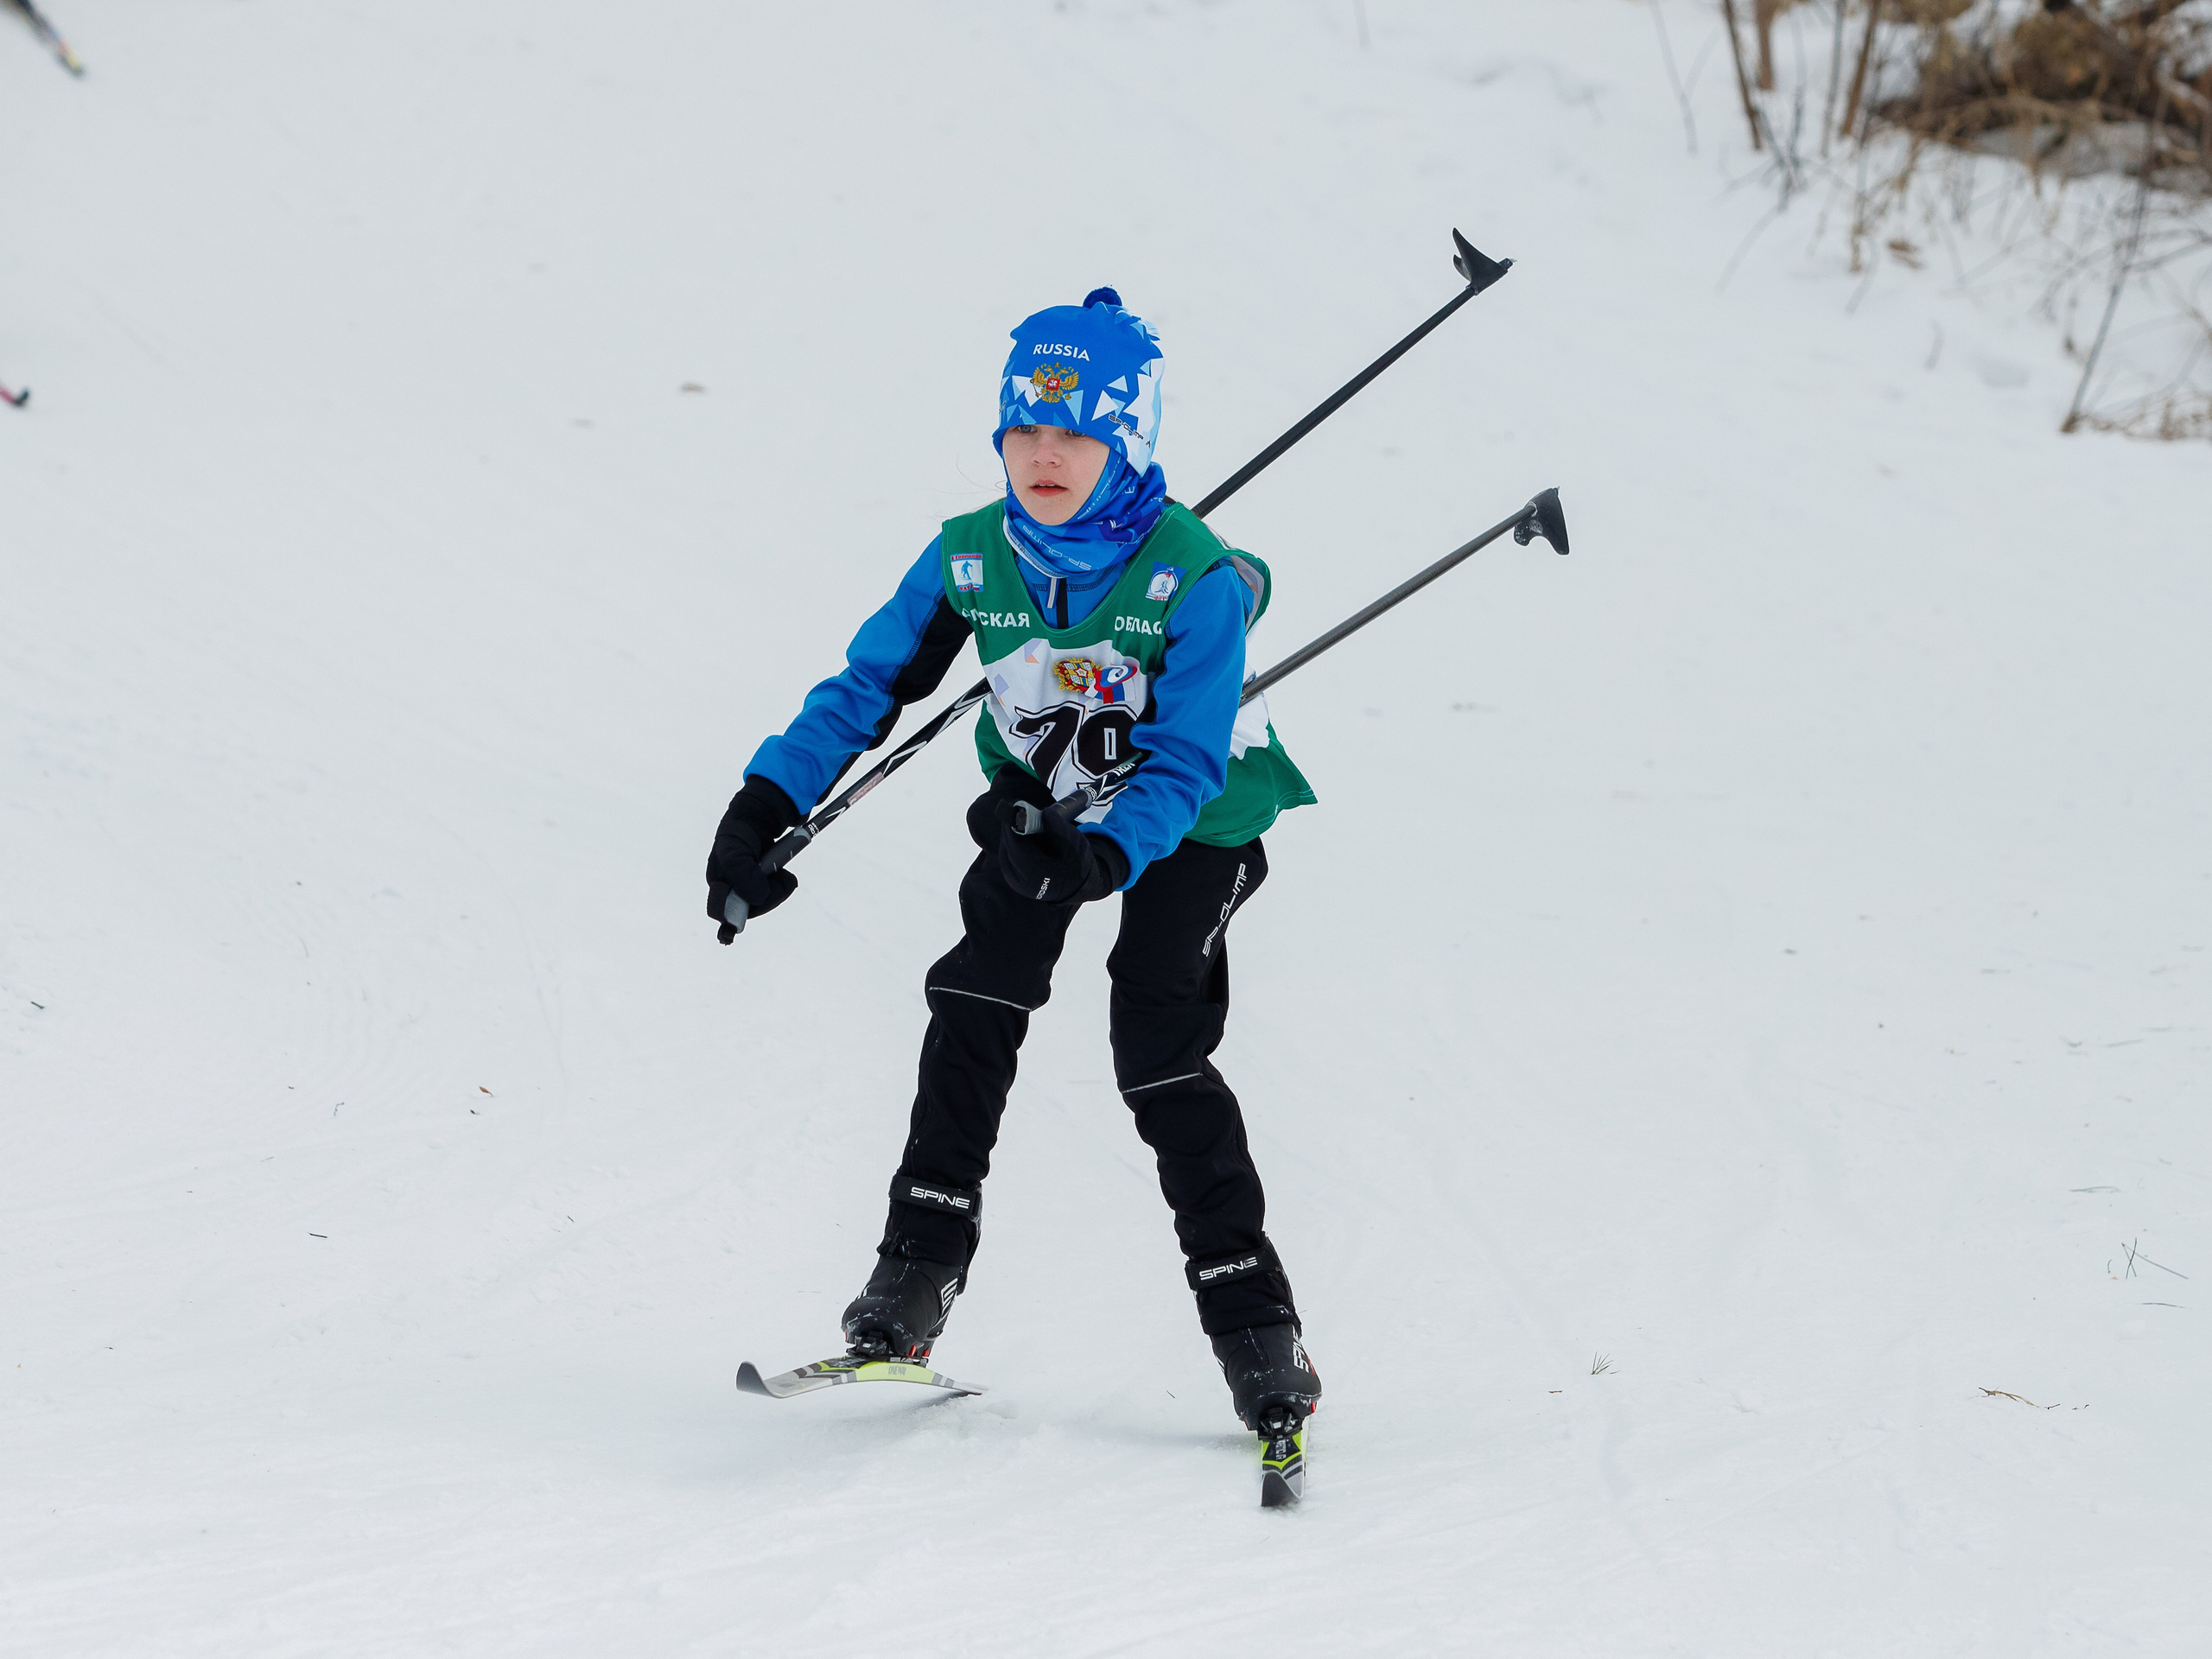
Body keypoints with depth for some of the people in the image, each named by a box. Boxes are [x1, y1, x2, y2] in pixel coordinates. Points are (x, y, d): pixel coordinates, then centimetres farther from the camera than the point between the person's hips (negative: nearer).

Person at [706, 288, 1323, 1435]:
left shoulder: (1194, 578, -27)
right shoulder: (971, 557, -15)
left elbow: (1185, 764, -28)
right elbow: (870, 684, -6)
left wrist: (1101, 856, -45)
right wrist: (769, 804, -16)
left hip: (1188, 825, -4)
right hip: (1043, 806, 4)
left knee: (1158, 1055, -16)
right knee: (977, 1000, -17)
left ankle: (1254, 1328, -8)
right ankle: (920, 1264, -8)